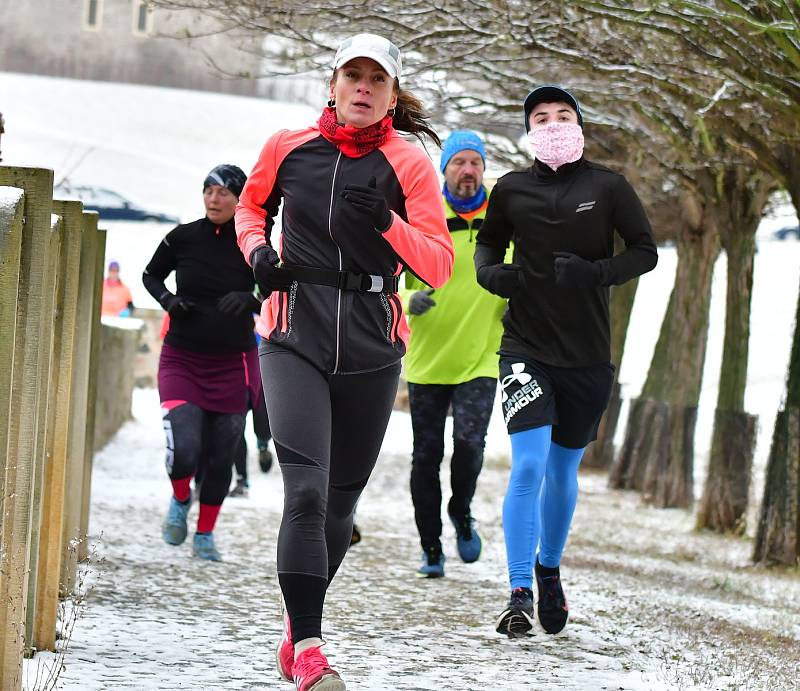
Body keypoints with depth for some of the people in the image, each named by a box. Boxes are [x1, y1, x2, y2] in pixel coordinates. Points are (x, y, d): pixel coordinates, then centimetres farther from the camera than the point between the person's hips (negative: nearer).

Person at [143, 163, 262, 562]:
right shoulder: (182, 238, -4)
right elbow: (151, 275, 12)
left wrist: (249, 300, -20)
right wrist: (168, 301, -7)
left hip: (233, 365, 0)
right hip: (182, 360, 0)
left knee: (220, 458, 6)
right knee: (184, 451, -16)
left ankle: (205, 533, 27)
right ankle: (180, 500, 18)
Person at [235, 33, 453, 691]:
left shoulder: (409, 166, 0)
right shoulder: (287, 148, 3)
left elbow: (439, 265, -6)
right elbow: (251, 203, 24)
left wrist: (387, 223, -22)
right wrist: (257, 248, 3)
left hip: (373, 351, 1)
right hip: (295, 338, -1)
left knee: (341, 501, 11)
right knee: (306, 492, -18)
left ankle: (298, 628, 32)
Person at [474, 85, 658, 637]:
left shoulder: (608, 187, -1)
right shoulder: (512, 190, 2)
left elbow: (645, 253, 0)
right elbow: (488, 243, 17)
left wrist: (596, 272, -17)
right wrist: (491, 274, -5)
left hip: (588, 353, 1)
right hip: (526, 347, -1)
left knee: (563, 472, 14)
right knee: (528, 468, -15)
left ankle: (549, 569, 37)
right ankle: (521, 593, -12)